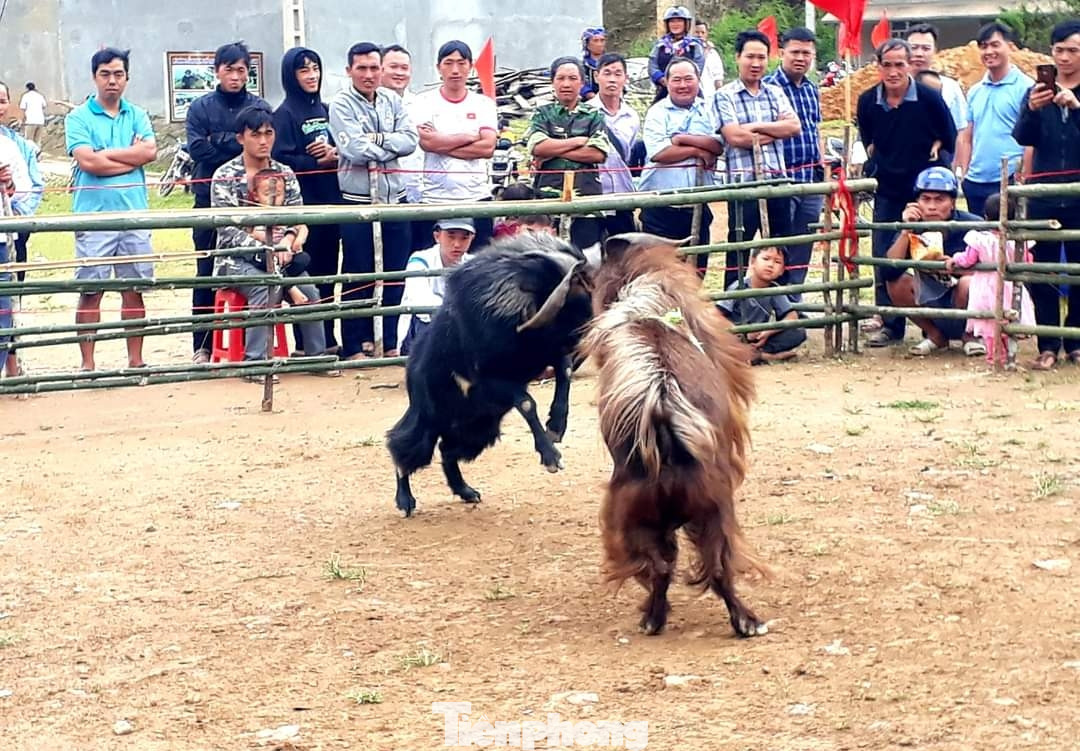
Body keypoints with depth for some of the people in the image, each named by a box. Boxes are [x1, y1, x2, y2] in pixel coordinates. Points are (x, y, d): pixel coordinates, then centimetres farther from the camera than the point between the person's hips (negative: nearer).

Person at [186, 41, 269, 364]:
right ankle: (202, 344, 7)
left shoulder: (259, 106, 7)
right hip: (211, 198, 0)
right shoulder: (200, 108, 5)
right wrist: (238, 152, -11)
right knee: (207, 271, 2)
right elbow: (197, 148, -8)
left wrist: (220, 141, -11)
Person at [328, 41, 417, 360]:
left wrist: (377, 139, -15)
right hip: (358, 199, -4)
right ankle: (355, 346, 9)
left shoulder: (392, 101, 8)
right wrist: (392, 146, -7)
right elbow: (355, 150, -18)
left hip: (395, 197, 4)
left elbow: (411, 140, -4)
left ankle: (392, 342, 19)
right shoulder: (341, 104, -6)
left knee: (397, 273, 8)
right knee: (358, 275, 2)